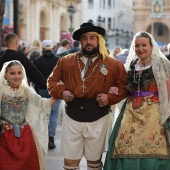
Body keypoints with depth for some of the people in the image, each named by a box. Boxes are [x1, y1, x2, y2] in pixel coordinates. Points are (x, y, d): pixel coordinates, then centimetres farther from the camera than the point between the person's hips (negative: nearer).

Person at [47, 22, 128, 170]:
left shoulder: (114, 65, -2)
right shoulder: (66, 61, 4)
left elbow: (124, 86, 3)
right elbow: (52, 81, 12)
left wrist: (110, 97, -14)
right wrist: (62, 92, -8)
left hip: (98, 120, -1)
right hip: (72, 118, 1)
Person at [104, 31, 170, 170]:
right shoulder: (130, 66, 13)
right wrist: (115, 90, 4)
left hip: (154, 113, -4)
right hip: (131, 112, 4)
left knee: (152, 150, -9)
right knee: (127, 149, -1)